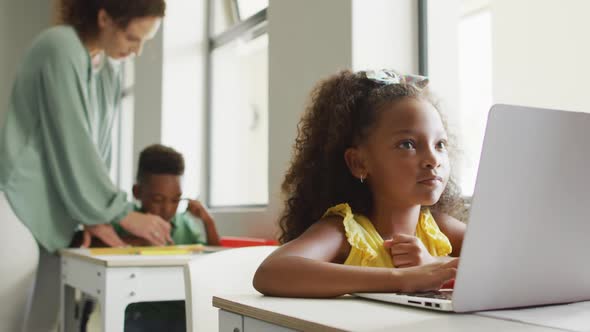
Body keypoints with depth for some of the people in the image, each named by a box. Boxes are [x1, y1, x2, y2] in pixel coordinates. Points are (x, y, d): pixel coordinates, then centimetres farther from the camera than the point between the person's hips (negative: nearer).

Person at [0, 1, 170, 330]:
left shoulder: (110, 71, 9)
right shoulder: (60, 48, -15)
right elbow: (71, 144, -19)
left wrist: (94, 215, -2)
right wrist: (123, 213, -16)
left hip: (53, 215, 8)